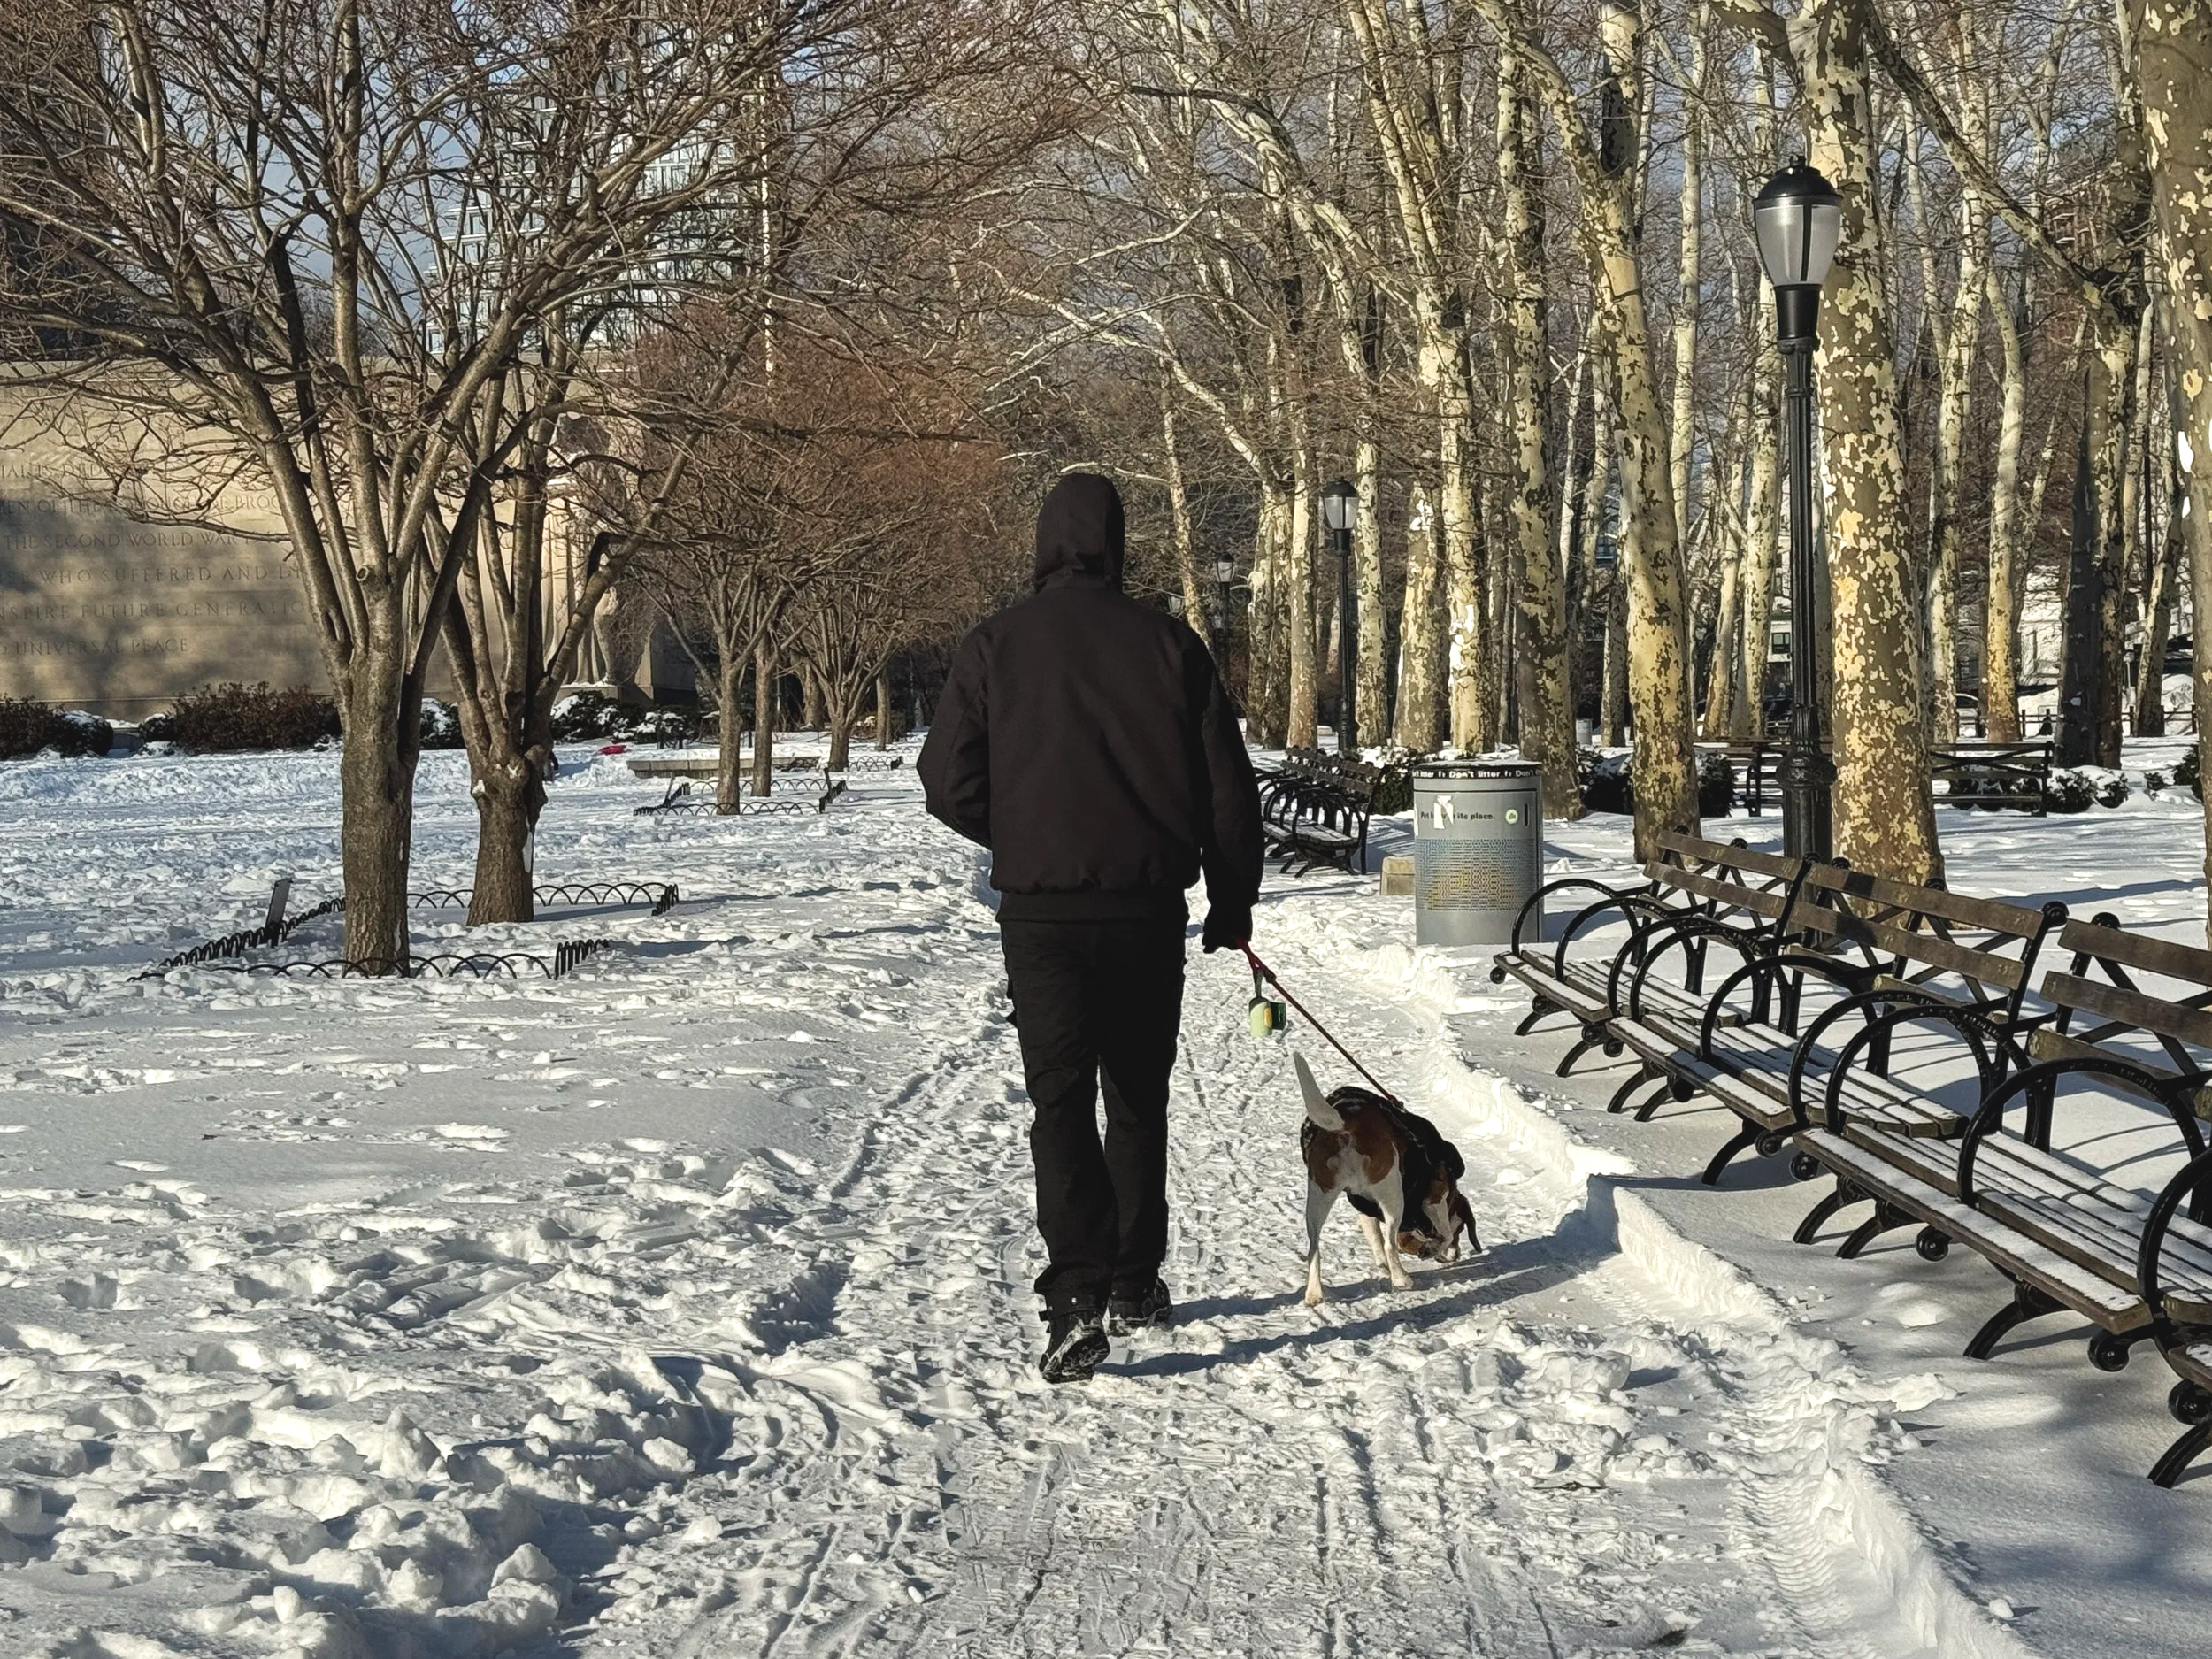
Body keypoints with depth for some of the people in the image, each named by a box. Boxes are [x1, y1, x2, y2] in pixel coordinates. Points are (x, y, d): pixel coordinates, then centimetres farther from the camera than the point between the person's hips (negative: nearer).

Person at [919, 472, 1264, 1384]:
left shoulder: (994, 644, -1)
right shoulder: (1167, 643, 1)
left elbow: (949, 783, -1)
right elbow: (1229, 787, 3)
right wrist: (1233, 901, 14)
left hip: (1039, 909, -1)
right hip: (1147, 906, 2)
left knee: (1061, 1099, -1)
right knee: (1139, 1096, 16)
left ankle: (1077, 1292, -16)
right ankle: (1134, 1281, 25)